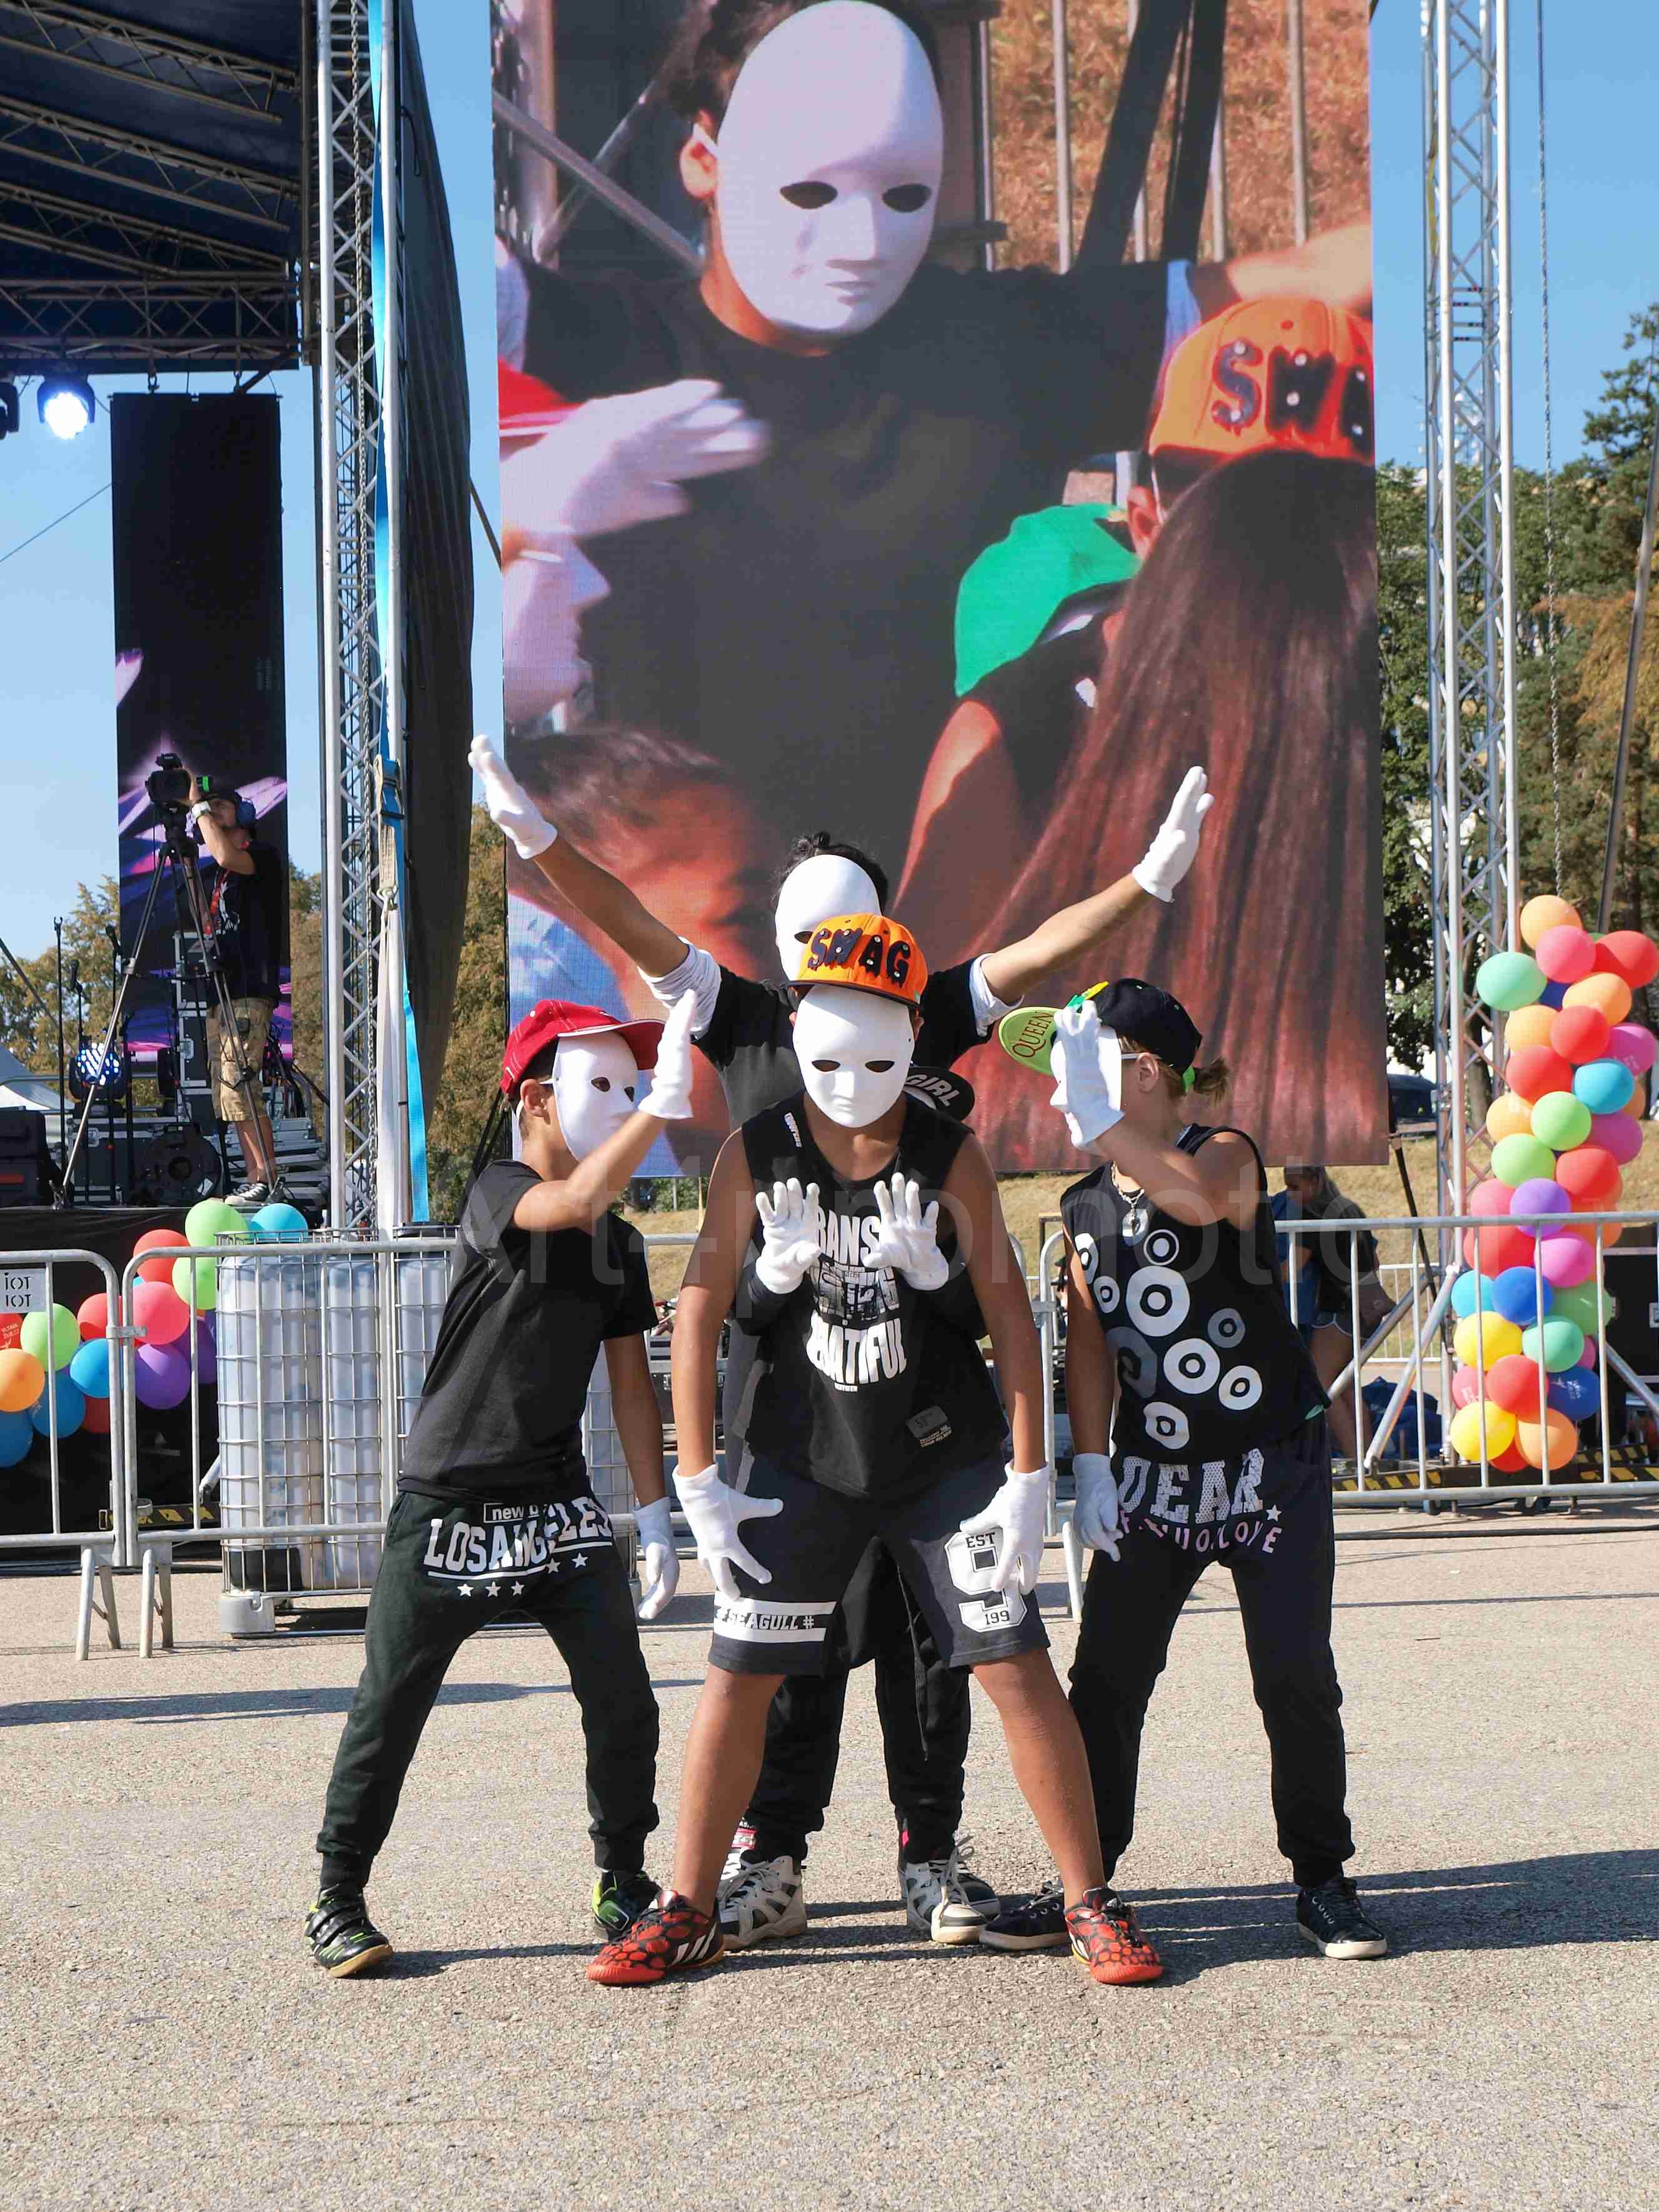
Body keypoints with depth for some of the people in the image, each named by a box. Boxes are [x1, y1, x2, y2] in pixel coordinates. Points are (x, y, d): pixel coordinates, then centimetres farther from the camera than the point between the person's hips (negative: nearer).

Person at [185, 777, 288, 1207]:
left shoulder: (263, 857, -3)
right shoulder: (212, 872, 22)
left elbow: (226, 856, -23)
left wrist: (199, 805, -11)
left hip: (249, 992, -9)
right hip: (220, 994, 9)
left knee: (239, 1088, -17)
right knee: (229, 1095, 5)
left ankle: (268, 1179, -16)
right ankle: (255, 1179, 7)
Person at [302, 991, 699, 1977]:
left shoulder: (620, 1244, 8)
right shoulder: (498, 1195, -12)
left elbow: (631, 1380, 11)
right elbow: (578, 1202, -35)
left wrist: (656, 1516, 7)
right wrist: (666, 1102, -40)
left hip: (559, 1505, 5)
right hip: (448, 1505, -5)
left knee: (625, 1702, -1)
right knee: (391, 1710, 1)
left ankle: (625, 1884, 16)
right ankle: (338, 1904, 15)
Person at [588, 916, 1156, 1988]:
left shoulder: (951, 1156, -7)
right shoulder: (755, 1157, -6)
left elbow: (1009, 1311, -5)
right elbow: (702, 1311, -3)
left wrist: (1030, 1476, -8)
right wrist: (699, 1481, -6)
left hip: (947, 1459, -1)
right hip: (804, 1465, 1)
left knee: (1019, 1670, -4)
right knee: (738, 1677, 0)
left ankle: (1089, 1906, 8)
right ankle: (689, 1911, 14)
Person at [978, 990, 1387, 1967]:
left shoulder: (1227, 1153, -11)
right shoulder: (1085, 1206, 6)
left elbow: (1199, 1198, -37)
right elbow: (1089, 1343, 3)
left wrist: (1096, 1115, -38)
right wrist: (1092, 1466, -7)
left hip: (1274, 1464, -5)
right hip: (1151, 1474, 5)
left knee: (1297, 1677, -5)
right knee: (1105, 1680, -1)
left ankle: (1323, 1883, 10)